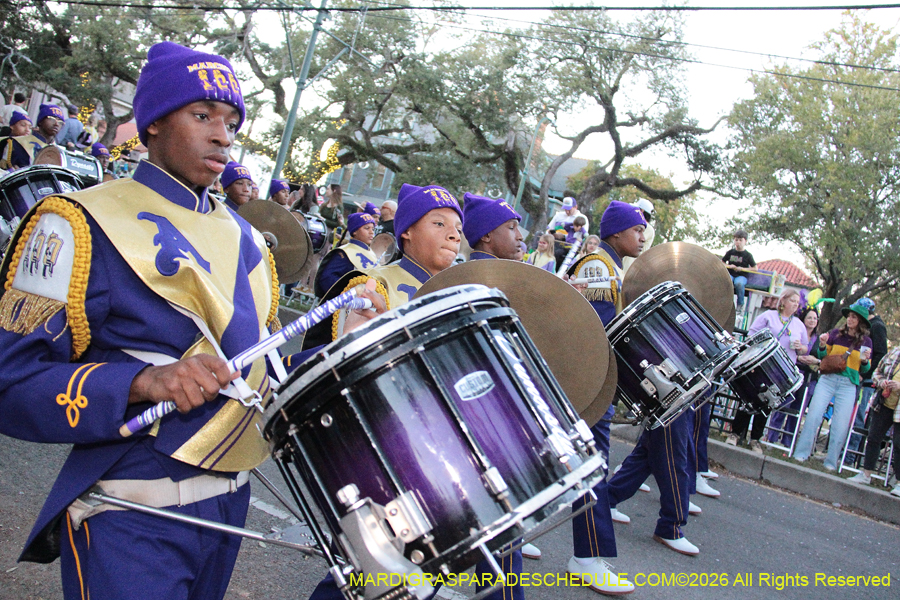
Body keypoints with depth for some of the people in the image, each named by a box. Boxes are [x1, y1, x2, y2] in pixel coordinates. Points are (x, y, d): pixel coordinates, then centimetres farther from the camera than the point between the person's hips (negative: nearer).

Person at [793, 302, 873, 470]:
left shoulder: (866, 341, 7)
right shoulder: (836, 334, 6)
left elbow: (864, 370, 11)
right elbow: (823, 356, 13)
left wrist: (865, 361, -10)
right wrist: (822, 345, -7)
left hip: (848, 385, 0)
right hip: (828, 379, 0)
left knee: (841, 424, -3)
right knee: (813, 415, -8)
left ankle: (831, 462, 6)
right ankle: (802, 453, -1)